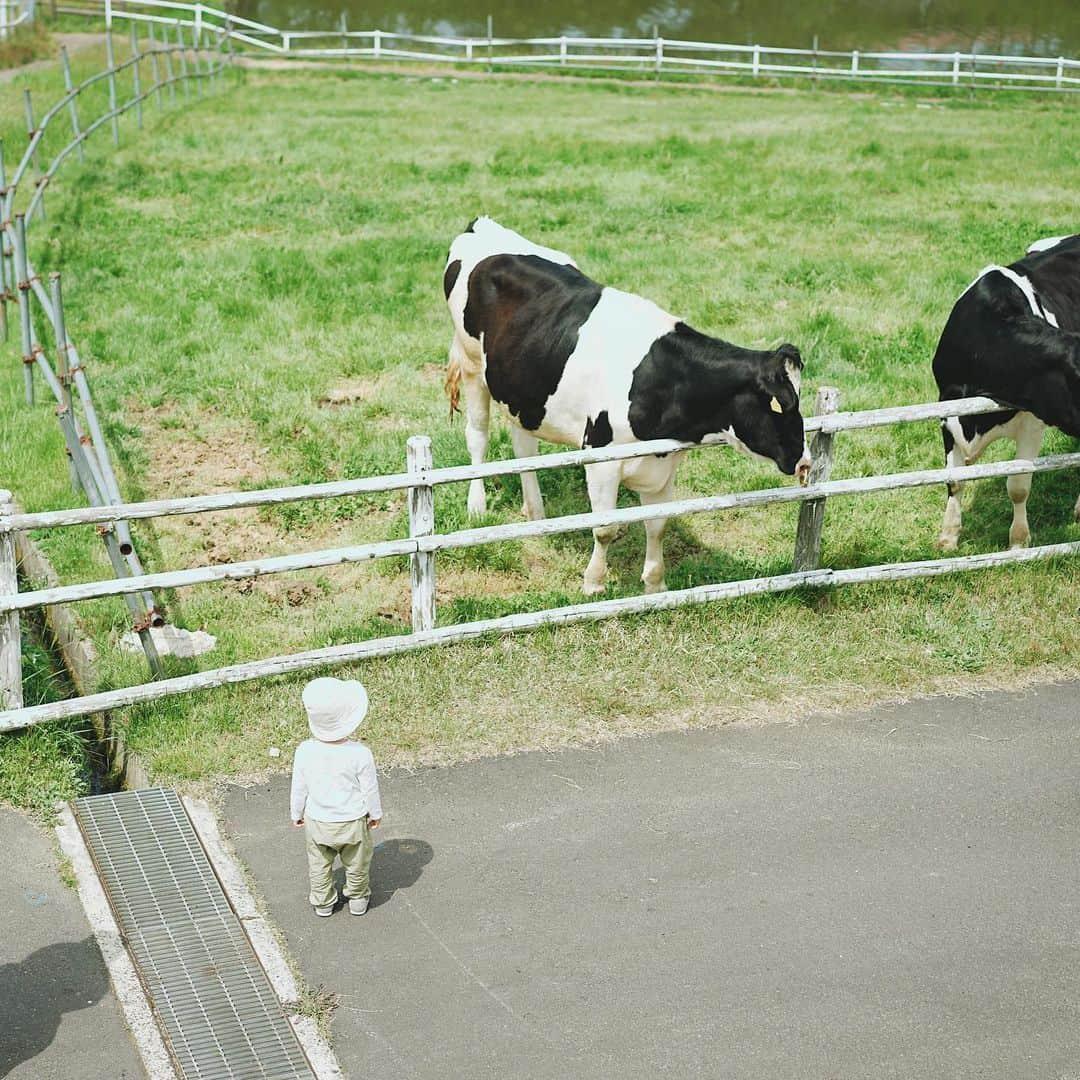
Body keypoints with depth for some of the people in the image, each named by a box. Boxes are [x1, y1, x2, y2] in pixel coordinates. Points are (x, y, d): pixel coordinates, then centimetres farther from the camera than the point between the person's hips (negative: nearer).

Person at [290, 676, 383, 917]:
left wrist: (297, 813, 11)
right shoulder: (360, 754, -27)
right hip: (353, 822, -1)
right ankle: (357, 899, 43)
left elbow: (299, 788, -7)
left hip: (317, 823, 1)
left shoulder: (305, 751, -22)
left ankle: (322, 903, 41)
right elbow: (370, 789, -13)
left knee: (319, 865, 25)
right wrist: (375, 813, 6)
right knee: (356, 864, 24)